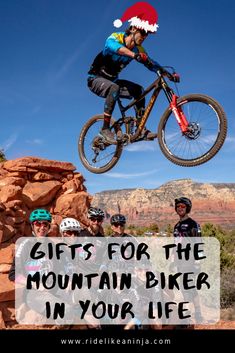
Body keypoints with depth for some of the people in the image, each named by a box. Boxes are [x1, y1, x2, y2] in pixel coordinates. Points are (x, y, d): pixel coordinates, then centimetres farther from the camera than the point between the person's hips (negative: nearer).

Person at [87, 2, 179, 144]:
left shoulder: (139, 49, -2)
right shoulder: (116, 37, -20)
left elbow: (151, 63, -7)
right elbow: (112, 46, -44)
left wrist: (169, 74, -24)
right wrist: (134, 55, -60)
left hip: (111, 80, 6)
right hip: (96, 79, -6)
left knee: (138, 90, -12)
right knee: (114, 88, -36)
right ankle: (105, 128, -29)